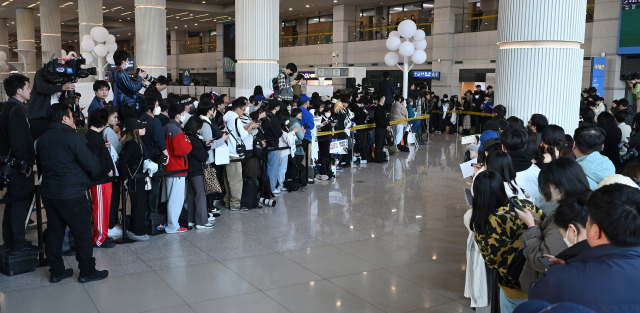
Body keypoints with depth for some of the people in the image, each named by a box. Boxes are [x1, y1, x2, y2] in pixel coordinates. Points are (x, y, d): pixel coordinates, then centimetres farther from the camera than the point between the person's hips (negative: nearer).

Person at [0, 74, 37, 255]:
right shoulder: (16, 111, -17)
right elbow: (19, 142, -22)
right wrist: (26, 165, -16)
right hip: (18, 166, -10)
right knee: (20, 204, -4)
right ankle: (19, 246, 2)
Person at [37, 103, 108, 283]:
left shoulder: (42, 139, 9)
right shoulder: (73, 138, -15)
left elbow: (41, 166, 18)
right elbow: (92, 165, -15)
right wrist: (93, 173, 6)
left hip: (48, 193, 8)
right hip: (72, 195, -7)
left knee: (54, 232, 13)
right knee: (82, 233, 2)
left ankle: (56, 271, 20)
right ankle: (87, 271, 8)